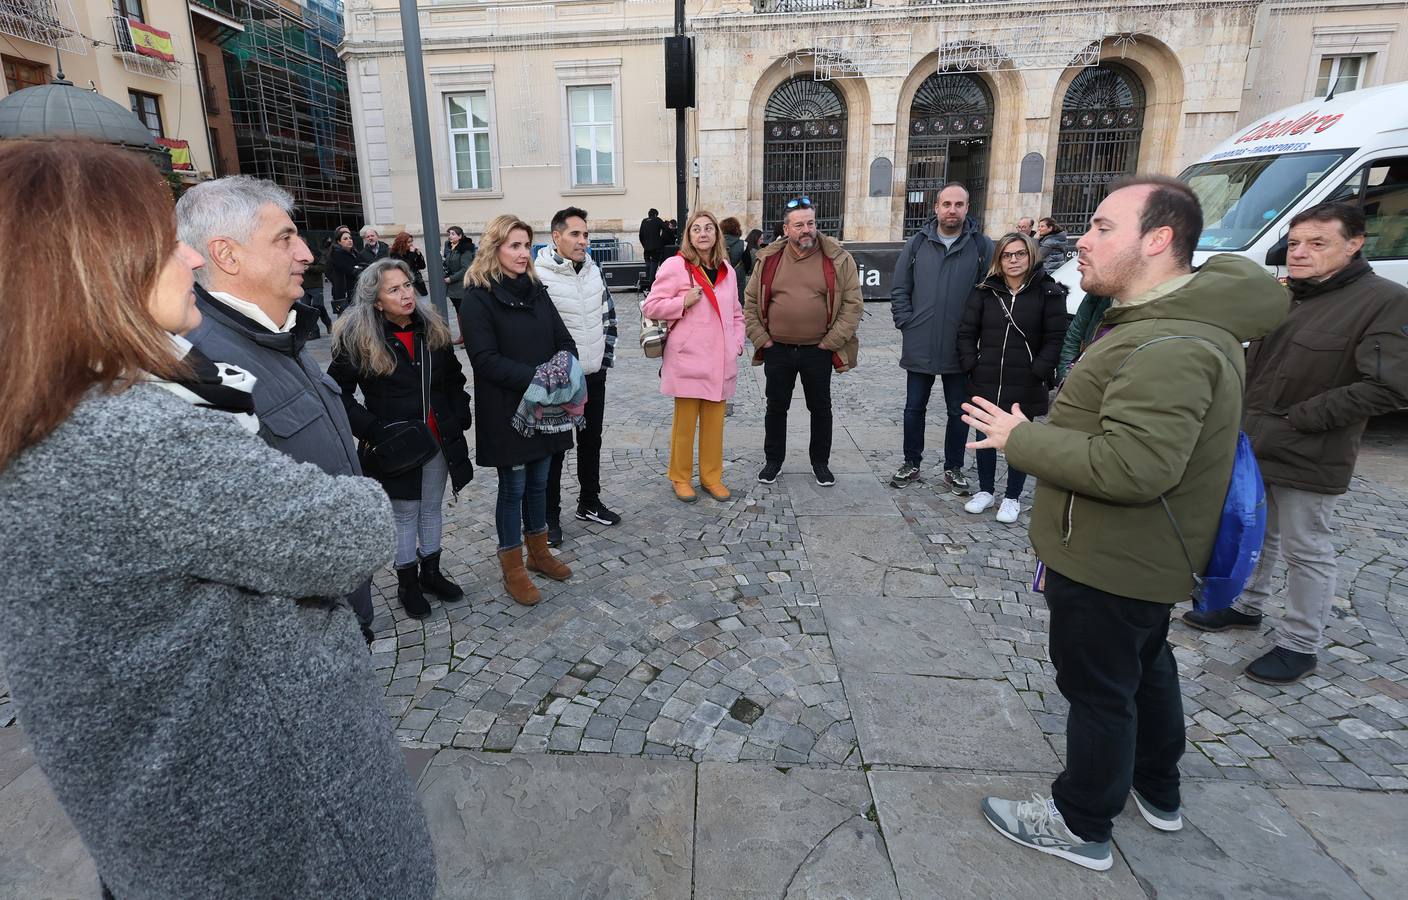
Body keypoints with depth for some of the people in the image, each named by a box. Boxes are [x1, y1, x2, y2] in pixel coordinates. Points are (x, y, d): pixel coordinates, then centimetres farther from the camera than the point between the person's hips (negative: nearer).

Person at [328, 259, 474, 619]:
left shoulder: (433, 328, 3)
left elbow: (454, 379, 13)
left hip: (439, 438, 4)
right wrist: (373, 430, -16)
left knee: (432, 508, 17)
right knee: (405, 515, 8)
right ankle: (407, 583, 25)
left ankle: (431, 572, 34)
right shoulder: (357, 339, -11)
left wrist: (459, 418, 3)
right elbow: (339, 393, -8)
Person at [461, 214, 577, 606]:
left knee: (539, 482, 16)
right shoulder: (477, 298, -10)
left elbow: (564, 340, 6)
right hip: (506, 412, -6)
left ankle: (538, 551, 33)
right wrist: (536, 378, -25)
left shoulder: (535, 290, 9)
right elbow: (485, 359, -18)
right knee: (513, 487, 5)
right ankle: (512, 567, 21)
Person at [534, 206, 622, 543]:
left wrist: (605, 359, 9)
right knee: (554, 449, 5)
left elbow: (608, 317, 13)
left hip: (594, 377, 6)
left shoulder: (593, 269, 4)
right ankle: (551, 516, 20)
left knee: (591, 442, 18)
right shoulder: (539, 276, -17)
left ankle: (589, 503, 35)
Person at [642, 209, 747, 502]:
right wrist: (684, 302, -17)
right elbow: (650, 307, -6)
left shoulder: (727, 271, 11)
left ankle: (711, 476, 27)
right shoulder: (675, 266, -7)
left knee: (714, 422, 12)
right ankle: (681, 477, 22)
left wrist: (737, 344, 6)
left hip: (720, 362, 5)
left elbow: (735, 313, 19)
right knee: (685, 422, 5)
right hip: (688, 359, -5)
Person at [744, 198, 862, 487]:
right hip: (777, 351, 1)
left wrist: (831, 342, -10)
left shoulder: (838, 259, -5)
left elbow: (853, 304, -6)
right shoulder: (769, 259, 2)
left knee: (820, 408, 11)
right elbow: (751, 303, 6)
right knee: (776, 407, 12)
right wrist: (761, 339, -1)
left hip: (818, 352, -1)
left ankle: (820, 462, 29)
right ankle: (773, 460, 29)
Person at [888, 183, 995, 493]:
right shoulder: (917, 244, 2)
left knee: (959, 412, 10)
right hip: (919, 347, 1)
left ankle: (953, 469, 25)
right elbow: (899, 289, 4)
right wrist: (906, 323, -4)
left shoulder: (982, 246, -2)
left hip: (960, 349, -1)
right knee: (914, 408, 11)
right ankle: (911, 464, 26)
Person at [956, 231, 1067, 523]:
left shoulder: (1049, 292, -3)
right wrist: (971, 364, -5)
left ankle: (1012, 498, 23)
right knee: (984, 437, 11)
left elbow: (1055, 338, -5)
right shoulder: (984, 292, 3)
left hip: (1025, 386, -2)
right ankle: (985, 491, 28)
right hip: (986, 382, 2)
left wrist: (1038, 371, -12)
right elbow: (966, 332, 5)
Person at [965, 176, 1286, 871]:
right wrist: (1038, 434, 9)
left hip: (1109, 563, -11)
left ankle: (1080, 825, 28)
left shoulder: (1169, 348, -29)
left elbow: (1130, 466, -36)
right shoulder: (1178, 321, 8)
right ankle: (1157, 791, 48)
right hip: (1141, 556, 11)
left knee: (1097, 687, 6)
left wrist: (1022, 439, -25)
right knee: (1145, 665, 26)